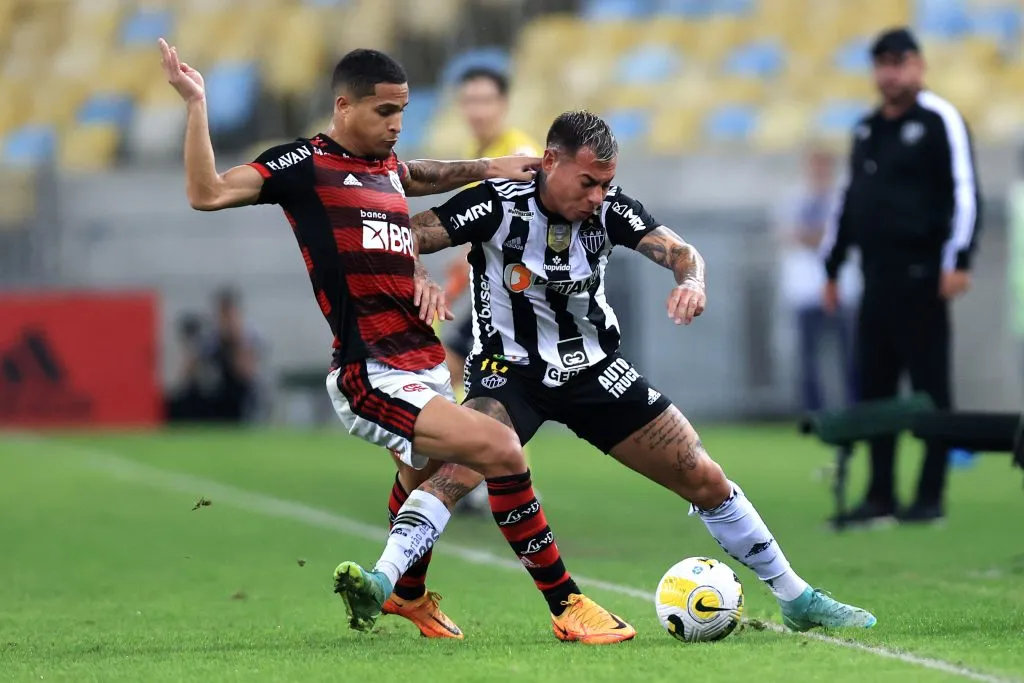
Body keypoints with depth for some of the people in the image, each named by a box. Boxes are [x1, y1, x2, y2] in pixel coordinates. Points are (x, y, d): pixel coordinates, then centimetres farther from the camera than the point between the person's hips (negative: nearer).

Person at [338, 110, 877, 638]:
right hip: (510, 371, -3)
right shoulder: (499, 204, -19)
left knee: (704, 479, 1)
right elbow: (406, 239, -21)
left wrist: (693, 281, -38)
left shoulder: (609, 209, -10)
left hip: (595, 370, 3)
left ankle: (796, 599, 15)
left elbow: (679, 251, -14)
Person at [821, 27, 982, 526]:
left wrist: (958, 261, -19)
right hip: (876, 275, 8)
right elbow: (851, 200, 25)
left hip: (921, 274, -8)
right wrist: (831, 268, 23)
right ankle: (880, 498, 11)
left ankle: (931, 497, -3)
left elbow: (964, 192, -11)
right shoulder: (866, 129, 18)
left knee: (929, 386, -5)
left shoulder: (940, 121, -4)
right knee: (874, 388, 6)